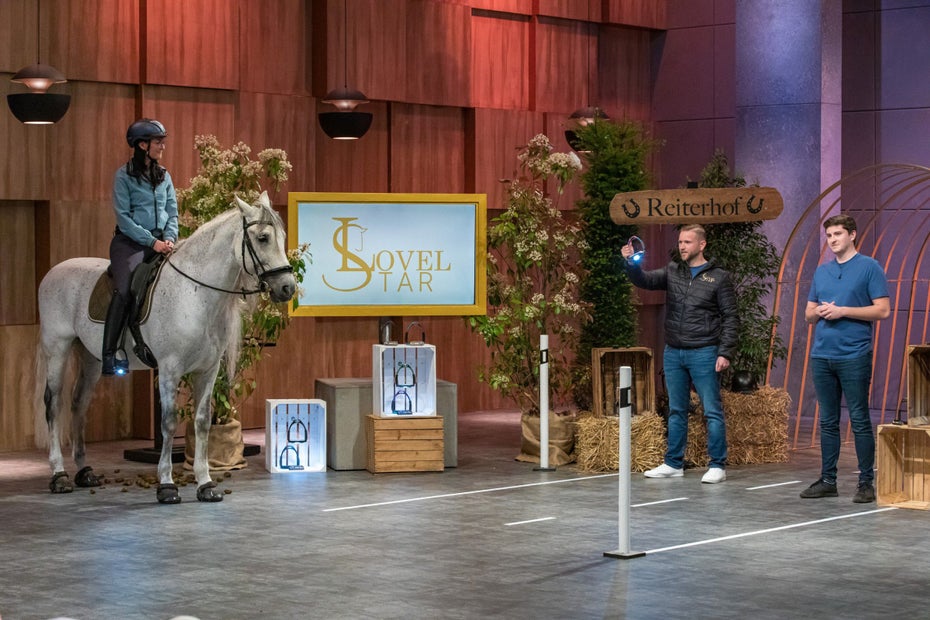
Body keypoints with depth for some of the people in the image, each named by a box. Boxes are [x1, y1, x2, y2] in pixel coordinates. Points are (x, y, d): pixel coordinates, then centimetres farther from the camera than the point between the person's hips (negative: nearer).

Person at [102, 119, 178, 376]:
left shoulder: (164, 176, 14)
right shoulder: (124, 176, -2)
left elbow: (172, 212, 13)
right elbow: (123, 218, -8)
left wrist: (169, 237, -7)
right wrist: (151, 241, -15)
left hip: (160, 242, 5)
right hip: (130, 241, -5)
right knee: (124, 290, -27)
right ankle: (111, 354, -21)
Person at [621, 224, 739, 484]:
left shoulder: (719, 277, -2)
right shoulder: (672, 272, 10)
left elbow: (731, 318, -4)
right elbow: (644, 280, -3)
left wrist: (725, 353, -12)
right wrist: (631, 263, -25)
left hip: (703, 354, -5)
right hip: (673, 354, 5)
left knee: (712, 411, -2)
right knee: (676, 411, 12)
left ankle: (718, 466, 2)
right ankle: (674, 464, 19)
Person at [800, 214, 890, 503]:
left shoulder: (870, 268, -2)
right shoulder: (821, 271, 15)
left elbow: (882, 310, -9)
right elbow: (808, 314, 19)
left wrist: (843, 311, -15)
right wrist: (819, 311, -4)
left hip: (854, 356, -6)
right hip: (822, 356, 6)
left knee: (859, 420, -3)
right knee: (828, 422, 9)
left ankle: (866, 482, 2)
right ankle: (827, 480, 15)